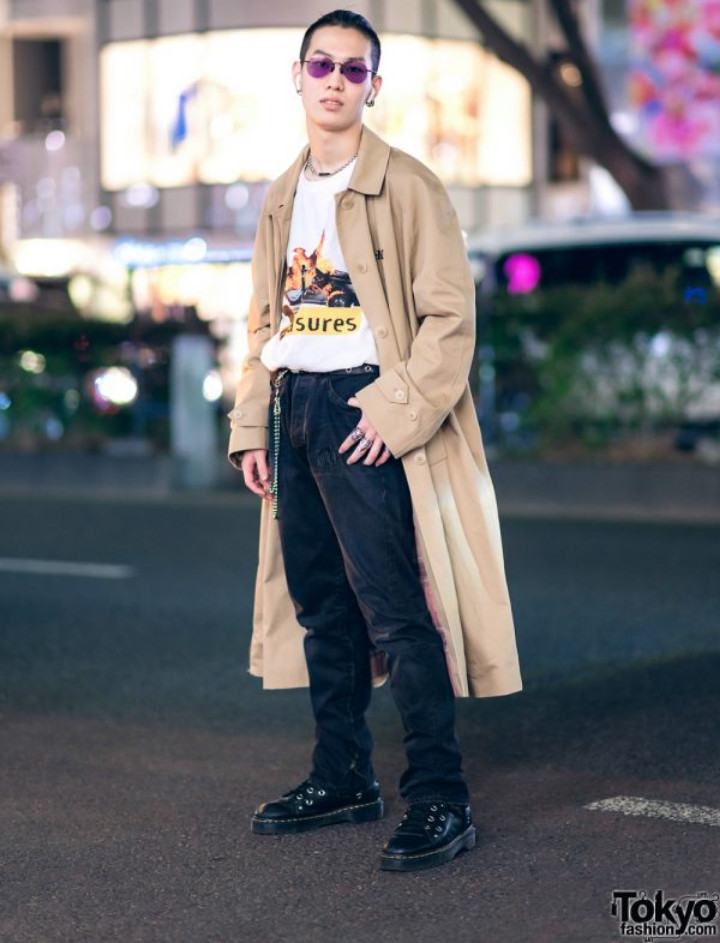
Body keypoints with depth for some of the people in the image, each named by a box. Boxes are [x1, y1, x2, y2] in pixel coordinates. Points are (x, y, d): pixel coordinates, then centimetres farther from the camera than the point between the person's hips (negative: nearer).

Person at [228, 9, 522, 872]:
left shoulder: (405, 186, -4)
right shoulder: (282, 197, 17)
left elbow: (450, 313, -10)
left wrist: (402, 413, -17)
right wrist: (251, 427, 12)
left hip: (364, 410, -7)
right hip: (295, 410, 7)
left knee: (396, 609, -10)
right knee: (320, 605, 12)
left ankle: (439, 799, -6)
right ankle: (342, 776, 23)